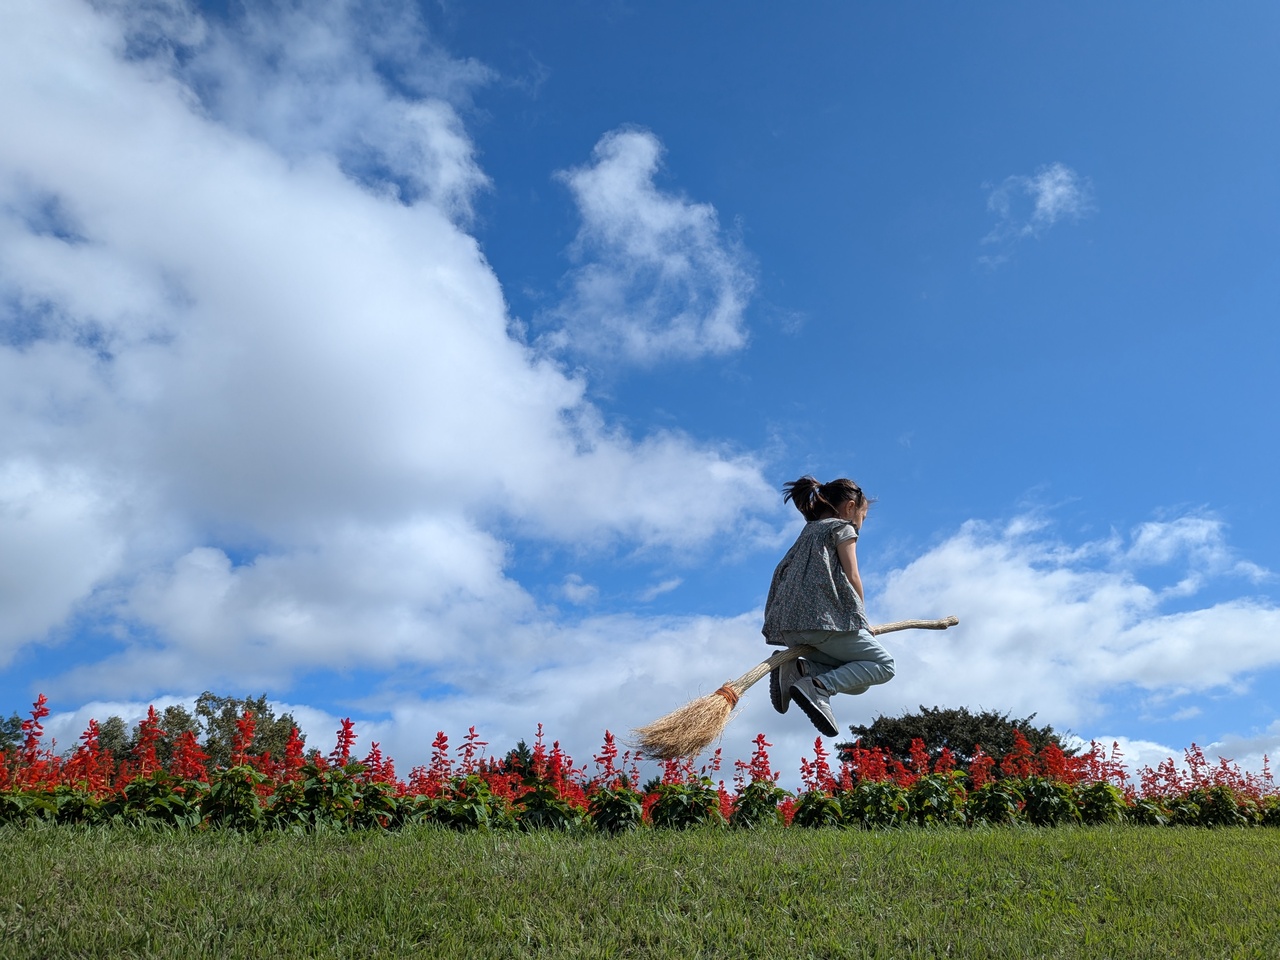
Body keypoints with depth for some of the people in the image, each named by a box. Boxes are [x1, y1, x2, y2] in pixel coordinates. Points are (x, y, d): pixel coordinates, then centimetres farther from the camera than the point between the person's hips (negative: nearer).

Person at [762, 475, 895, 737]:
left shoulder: (808, 532, 32)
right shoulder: (842, 527, 10)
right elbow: (852, 576, 0)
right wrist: (861, 619, 12)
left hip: (790, 626, 8)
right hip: (823, 617, -8)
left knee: (858, 681, 15)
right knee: (882, 665, 3)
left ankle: (798, 669, -9)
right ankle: (817, 685, -20)